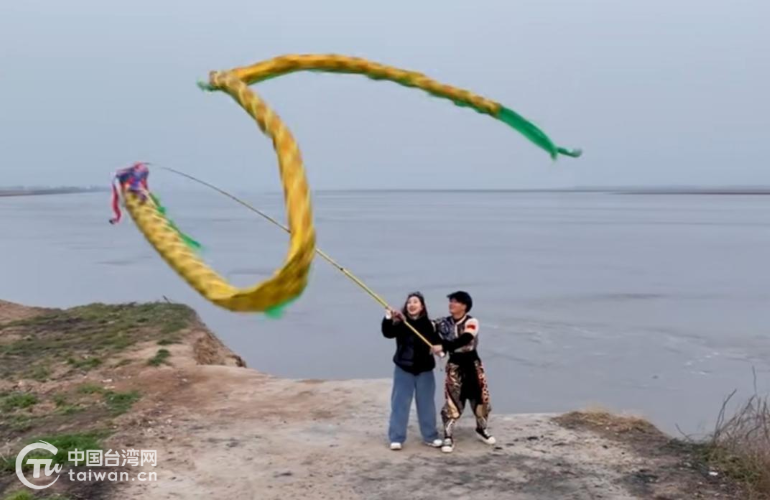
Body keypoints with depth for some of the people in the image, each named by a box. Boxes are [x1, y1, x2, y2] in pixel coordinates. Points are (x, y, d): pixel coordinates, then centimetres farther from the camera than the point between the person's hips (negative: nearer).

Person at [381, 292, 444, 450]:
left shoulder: (429, 324, -1)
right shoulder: (400, 323, -7)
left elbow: (437, 342, 3)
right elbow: (388, 333, -24)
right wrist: (388, 318, -41)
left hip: (424, 370, 2)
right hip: (404, 369, -2)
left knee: (426, 404, 12)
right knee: (400, 403, 1)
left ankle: (430, 437, 24)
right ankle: (396, 438, 9)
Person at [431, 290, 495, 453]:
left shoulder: (471, 322, -14)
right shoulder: (445, 322, -1)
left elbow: (463, 340, -28)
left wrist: (443, 346, -36)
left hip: (472, 364, -1)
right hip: (454, 366, 1)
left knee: (480, 398, 11)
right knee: (452, 402, -4)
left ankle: (482, 429, 35)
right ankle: (448, 437, 4)